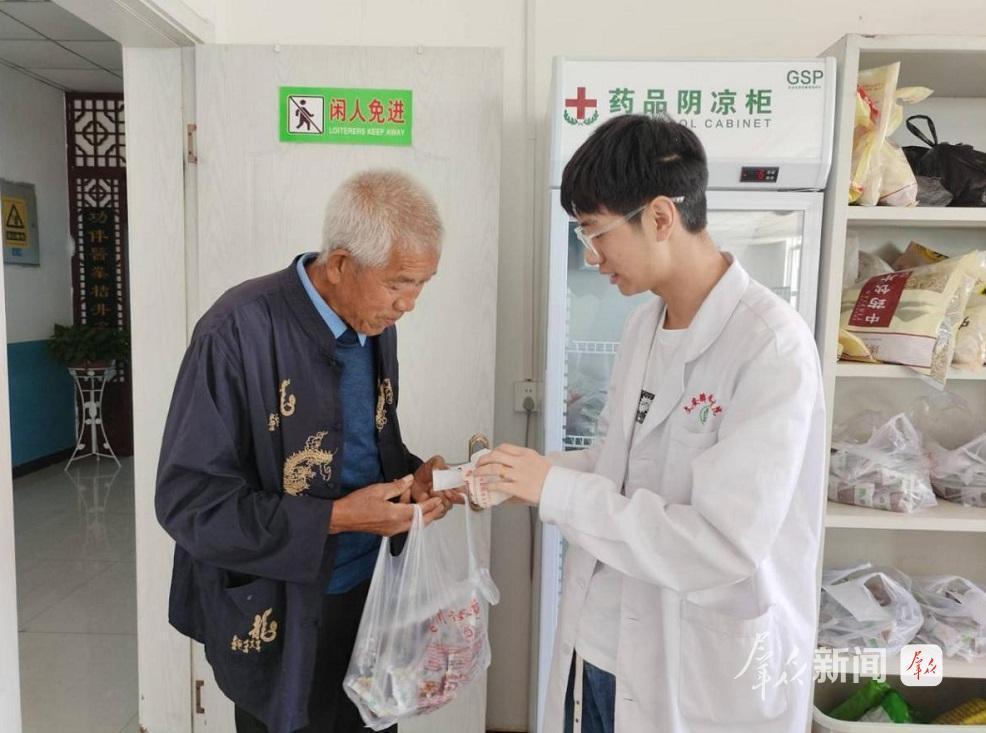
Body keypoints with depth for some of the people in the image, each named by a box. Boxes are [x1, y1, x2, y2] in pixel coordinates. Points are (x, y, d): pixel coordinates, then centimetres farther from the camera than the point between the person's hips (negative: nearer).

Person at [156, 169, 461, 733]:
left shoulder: (377, 325, 0)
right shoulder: (240, 331, -22)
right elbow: (188, 501, -20)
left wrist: (413, 476, -8)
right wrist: (336, 518, -24)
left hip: (370, 592, 6)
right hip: (278, 616, -6)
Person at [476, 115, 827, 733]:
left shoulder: (772, 345, -21)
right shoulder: (645, 323, 3)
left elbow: (724, 547, -26)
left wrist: (558, 489, -22)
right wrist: (518, 476, -2)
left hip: (705, 679, -6)